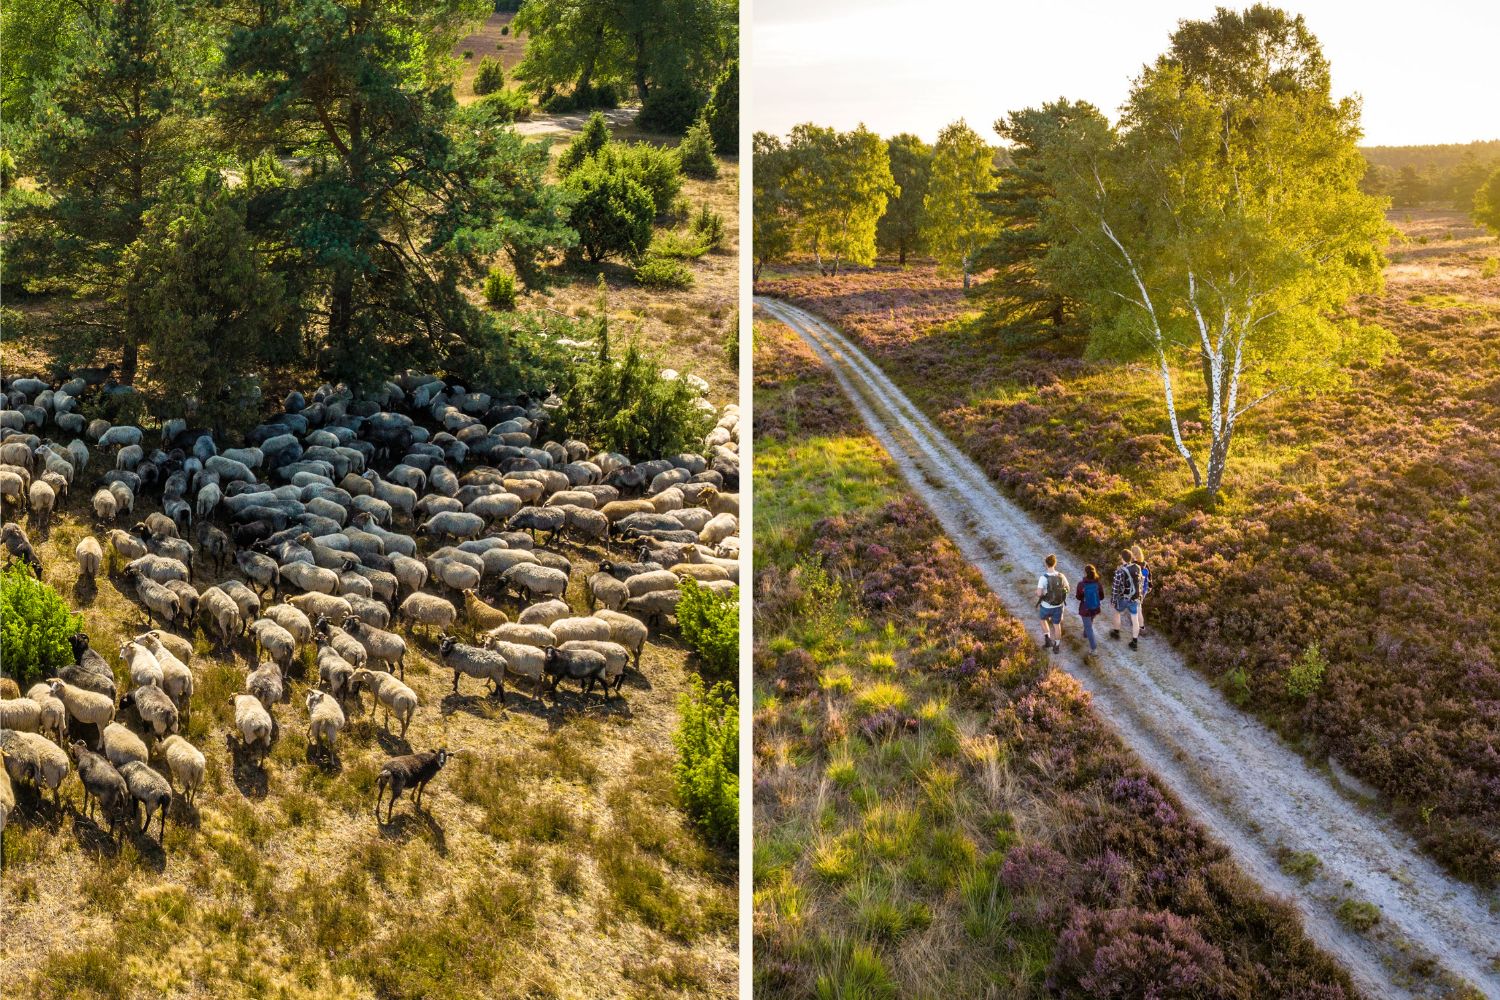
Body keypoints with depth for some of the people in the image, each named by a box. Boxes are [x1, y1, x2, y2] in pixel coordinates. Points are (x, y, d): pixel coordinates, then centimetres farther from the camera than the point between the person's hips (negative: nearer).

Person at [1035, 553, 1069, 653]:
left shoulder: (1043, 578, -24)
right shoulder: (1061, 576, -12)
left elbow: (1039, 593, -28)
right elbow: (1067, 589, 4)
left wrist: (1039, 596, -5)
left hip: (1046, 606, -3)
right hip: (1058, 606, 3)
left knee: (1043, 619, 28)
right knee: (1057, 625, 21)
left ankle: (1047, 639, 19)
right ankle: (1057, 646, 31)